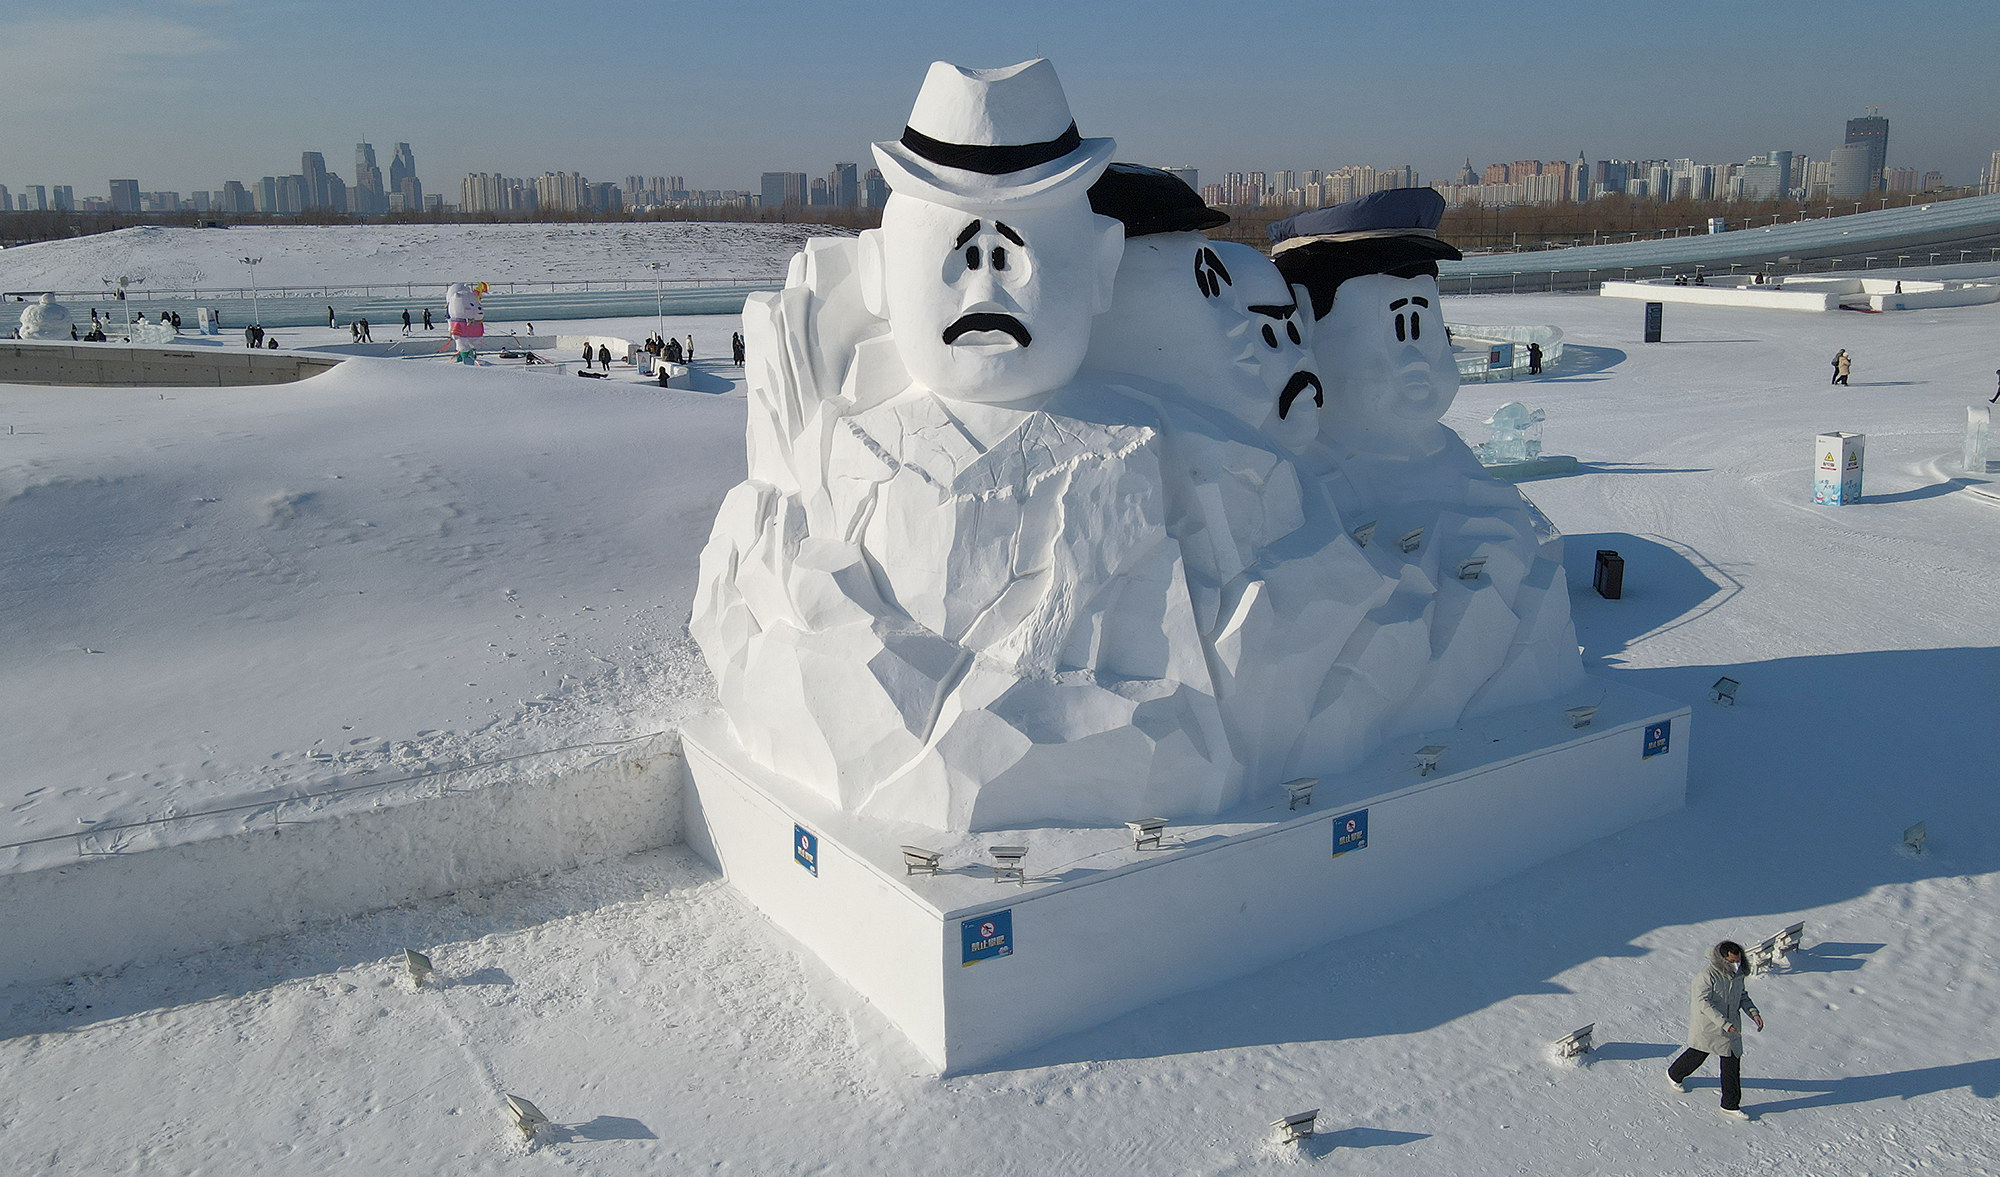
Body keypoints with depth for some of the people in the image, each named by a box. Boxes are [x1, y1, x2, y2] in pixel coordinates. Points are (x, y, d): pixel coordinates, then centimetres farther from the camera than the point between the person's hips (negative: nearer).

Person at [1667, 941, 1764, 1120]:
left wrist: (1753, 1013, -2)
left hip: (1730, 1029, 6)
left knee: (1732, 1064, 4)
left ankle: (1730, 1105, 15)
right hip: (1707, 1027, -6)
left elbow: (1743, 996, 16)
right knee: (1697, 1055, 14)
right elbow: (1704, 1003, -28)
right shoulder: (1706, 976, -24)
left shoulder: (1737, 975, 1)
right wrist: (1724, 1023, -34)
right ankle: (1674, 1075, 43)